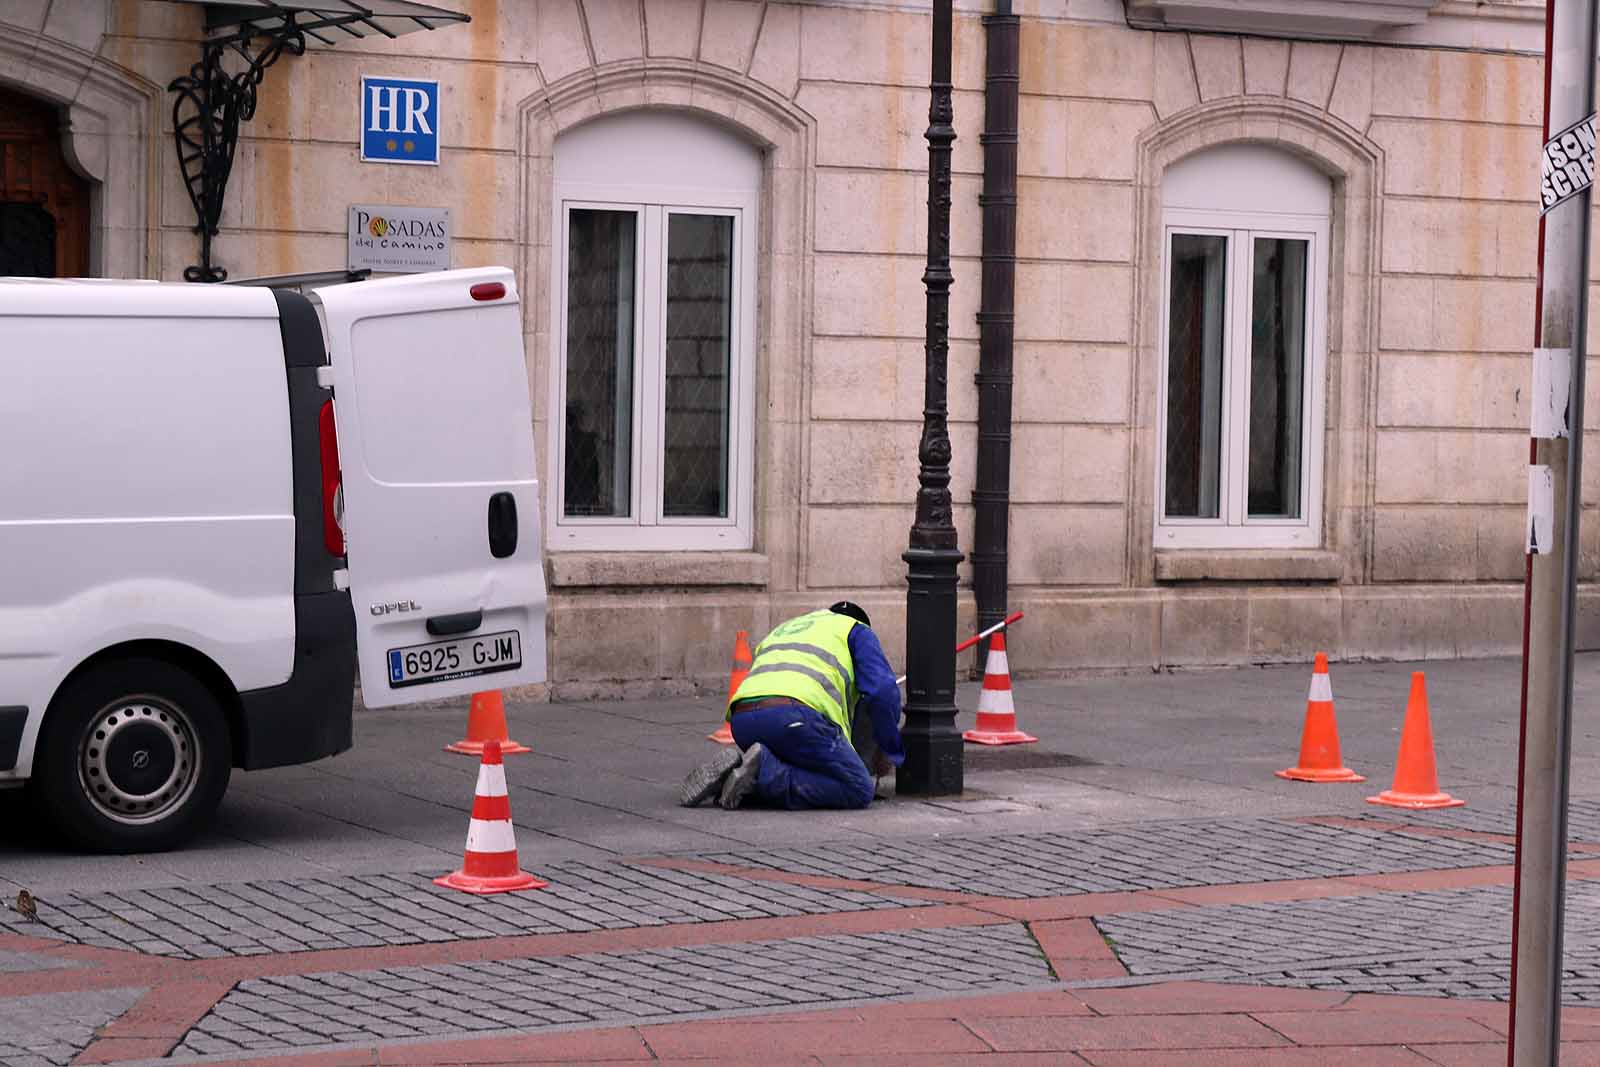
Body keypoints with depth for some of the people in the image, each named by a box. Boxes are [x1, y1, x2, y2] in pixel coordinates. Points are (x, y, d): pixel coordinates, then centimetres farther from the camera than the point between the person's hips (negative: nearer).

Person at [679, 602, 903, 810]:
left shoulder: (780, 631, 42)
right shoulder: (857, 632, 24)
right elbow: (883, 690, 10)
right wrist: (888, 751, 21)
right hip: (795, 716, -7)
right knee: (859, 791, -1)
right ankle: (765, 773, -17)